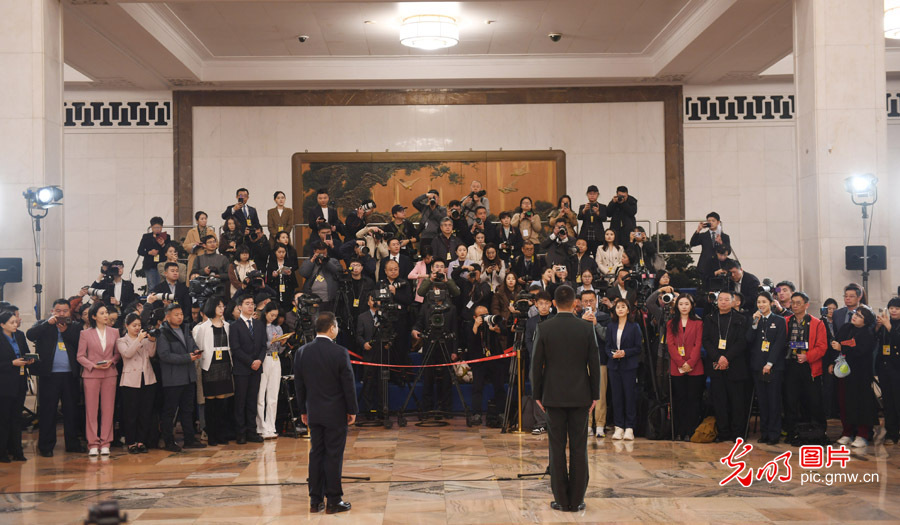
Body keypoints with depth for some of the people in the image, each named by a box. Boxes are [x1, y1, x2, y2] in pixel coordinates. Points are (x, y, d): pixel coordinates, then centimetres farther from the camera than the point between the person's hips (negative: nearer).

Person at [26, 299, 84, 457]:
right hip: (49, 375, -2)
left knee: (72, 409, 7)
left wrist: (65, 331, -10)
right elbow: (30, 335, -11)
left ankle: (73, 443, 17)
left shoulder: (75, 327, 12)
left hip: (70, 375, 2)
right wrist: (49, 322, -14)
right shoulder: (43, 325, 8)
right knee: (47, 410, 1)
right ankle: (46, 446, 9)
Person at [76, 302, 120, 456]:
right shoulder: (86, 334, 1)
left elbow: (118, 353, 11)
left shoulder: (114, 332, 8)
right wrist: (94, 365, -12)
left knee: (108, 409, 2)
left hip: (110, 374, 2)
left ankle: (105, 443, 9)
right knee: (91, 409, -1)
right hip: (91, 374, -2)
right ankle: (93, 444, 5)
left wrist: (111, 361, -8)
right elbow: (80, 356, 1)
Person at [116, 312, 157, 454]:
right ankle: (131, 443, 7)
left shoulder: (145, 339, 14)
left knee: (145, 413, 4)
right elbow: (127, 353, -14)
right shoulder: (121, 341, 5)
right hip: (131, 381, -3)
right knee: (131, 414, -1)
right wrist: (139, 339, -18)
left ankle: (141, 441, 12)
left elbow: (151, 354, 0)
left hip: (147, 380, 3)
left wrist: (152, 341, -15)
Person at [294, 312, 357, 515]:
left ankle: (316, 500, 16)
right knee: (334, 456, 2)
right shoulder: (340, 352, -15)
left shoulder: (303, 352, -1)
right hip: (336, 413, -5)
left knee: (316, 454, 11)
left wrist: (303, 410, 15)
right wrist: (352, 410, -1)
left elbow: (298, 384, 6)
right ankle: (333, 501, 7)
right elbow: (349, 384, -11)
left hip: (314, 412, 5)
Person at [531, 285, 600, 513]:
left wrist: (537, 395, 6)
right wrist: (595, 395, 8)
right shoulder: (587, 328, -3)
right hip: (580, 395, 1)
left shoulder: (543, 328, -5)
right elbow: (594, 364, -1)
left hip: (553, 396, 0)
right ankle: (577, 500, 9)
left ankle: (561, 500, 7)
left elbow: (536, 364, -3)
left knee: (557, 448, 4)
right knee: (579, 448, 6)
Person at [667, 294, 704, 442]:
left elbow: (698, 345, -1)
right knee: (679, 399, 2)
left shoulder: (698, 323, 7)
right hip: (676, 368, 1)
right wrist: (680, 363, -9)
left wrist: (690, 363, -12)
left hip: (694, 368, -1)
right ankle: (679, 433, 6)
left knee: (693, 399, 0)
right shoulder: (671, 323, 11)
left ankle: (690, 432, 3)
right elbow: (670, 345, 2)